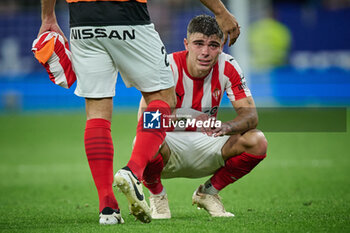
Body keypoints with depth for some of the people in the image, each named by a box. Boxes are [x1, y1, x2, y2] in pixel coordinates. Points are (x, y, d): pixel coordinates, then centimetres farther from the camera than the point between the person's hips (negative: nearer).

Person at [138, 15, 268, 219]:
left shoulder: (227, 67, -10)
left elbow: (250, 115, -14)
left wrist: (228, 127, -39)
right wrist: (191, 117, -46)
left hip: (205, 144, 3)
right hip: (170, 144, -3)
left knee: (257, 141, -21)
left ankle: (208, 193, 3)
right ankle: (157, 195, -3)